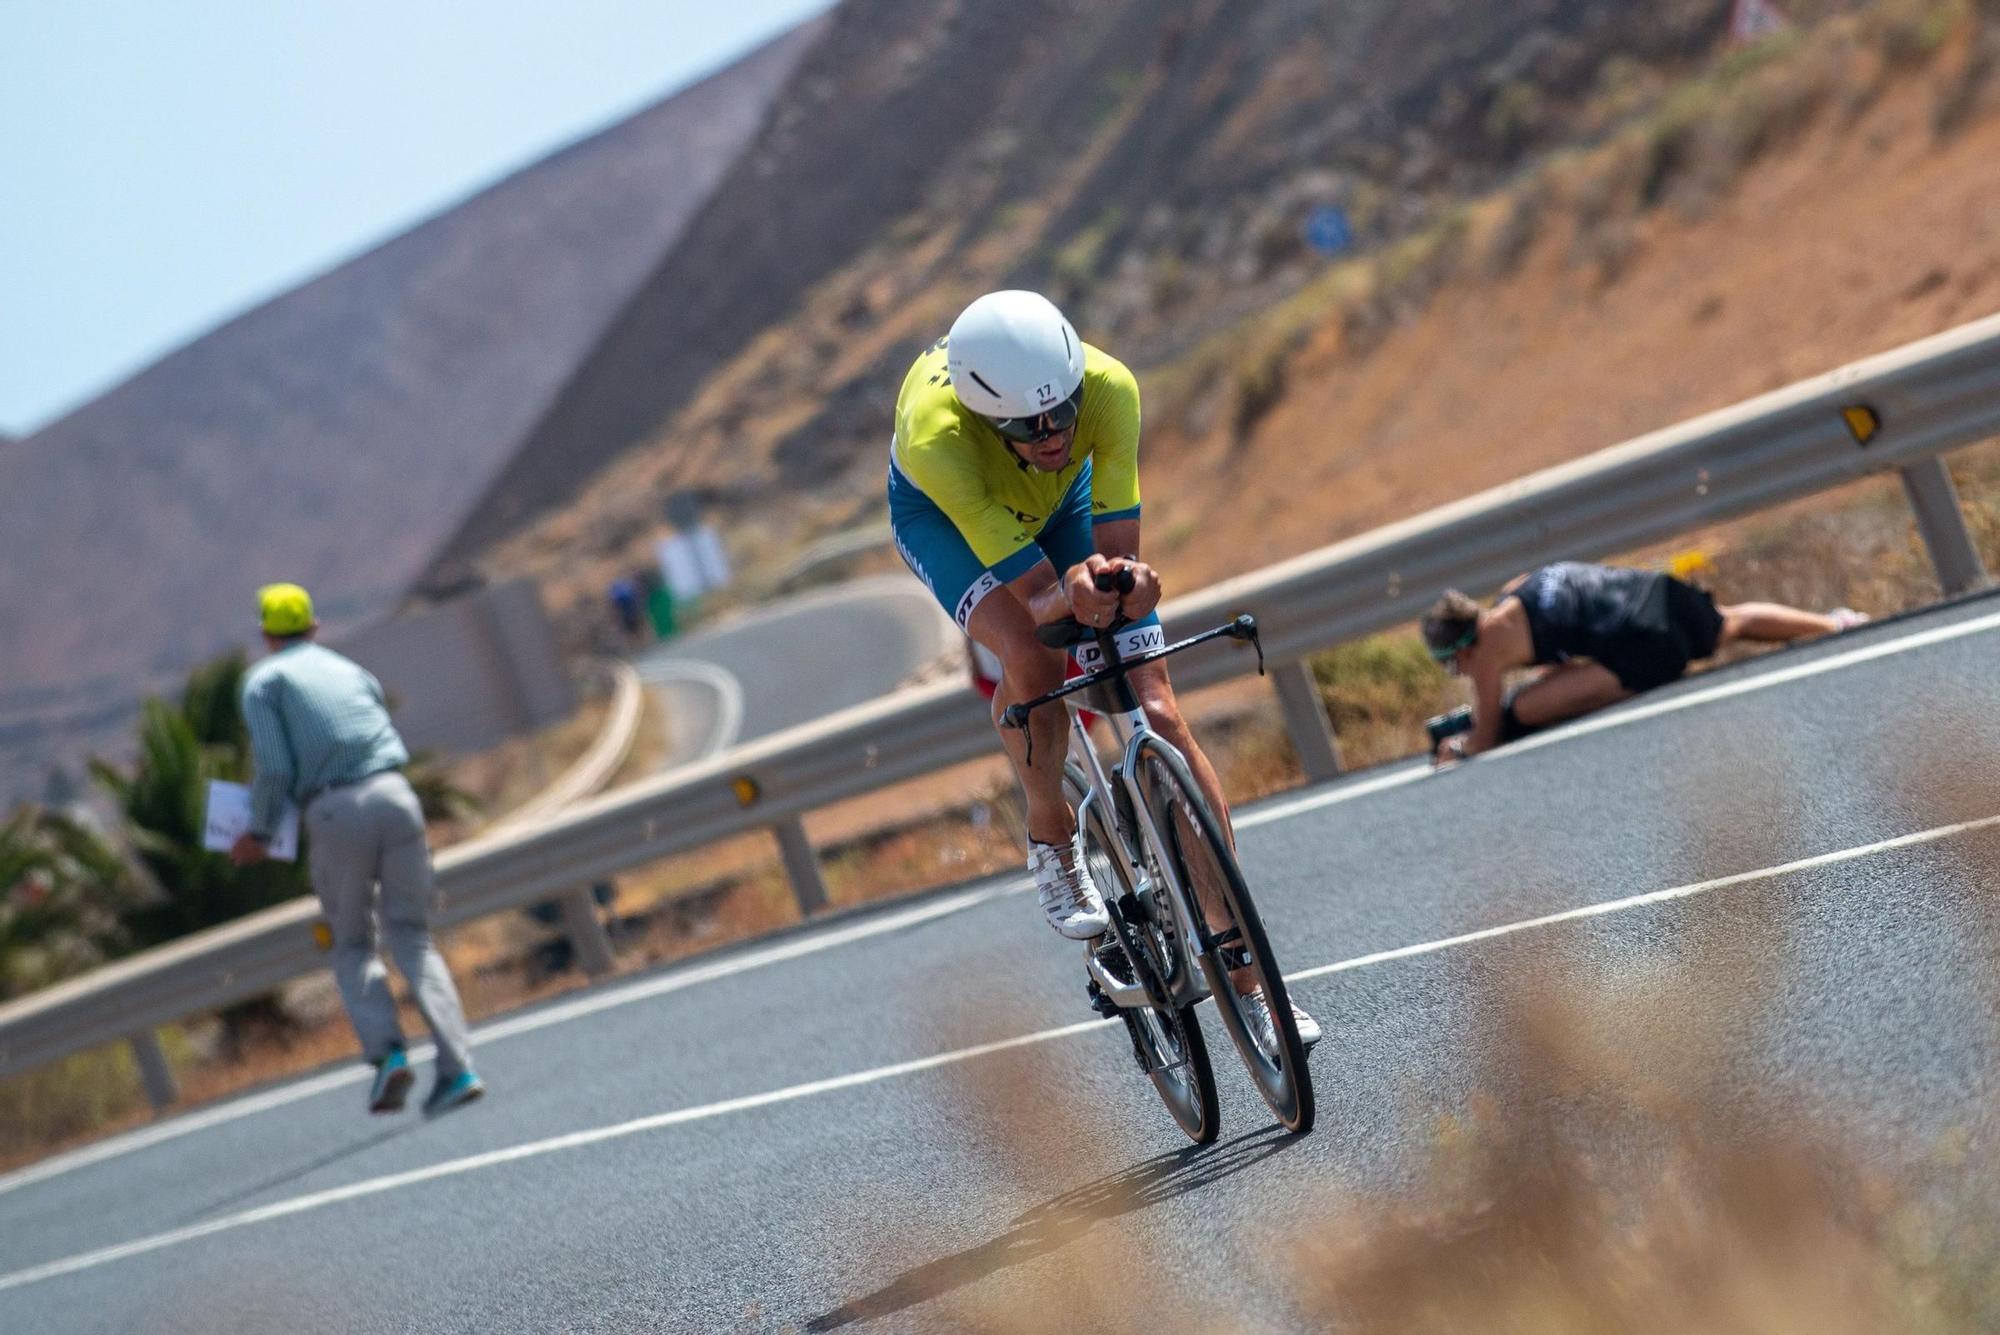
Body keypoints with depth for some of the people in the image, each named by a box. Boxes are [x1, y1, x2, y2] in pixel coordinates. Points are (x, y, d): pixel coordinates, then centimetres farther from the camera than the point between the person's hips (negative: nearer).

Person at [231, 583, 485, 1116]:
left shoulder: (263, 681, 10)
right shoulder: (351, 671, 26)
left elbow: (275, 768, -2)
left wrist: (258, 833, 11)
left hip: (335, 813, -3)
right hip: (395, 798, 3)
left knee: (353, 946, 14)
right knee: (412, 938, 8)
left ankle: (387, 1051, -8)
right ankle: (457, 1066, -8)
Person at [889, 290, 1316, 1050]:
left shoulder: (1108, 388, -37)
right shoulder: (935, 433, -43)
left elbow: (1118, 554, -32)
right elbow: (1032, 595, -40)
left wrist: (1125, 582, -54)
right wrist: (1071, 595, -61)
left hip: (1062, 499, 2)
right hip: (943, 510, -2)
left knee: (1158, 714, -10)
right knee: (1030, 659, -34)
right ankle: (1052, 843, -3)